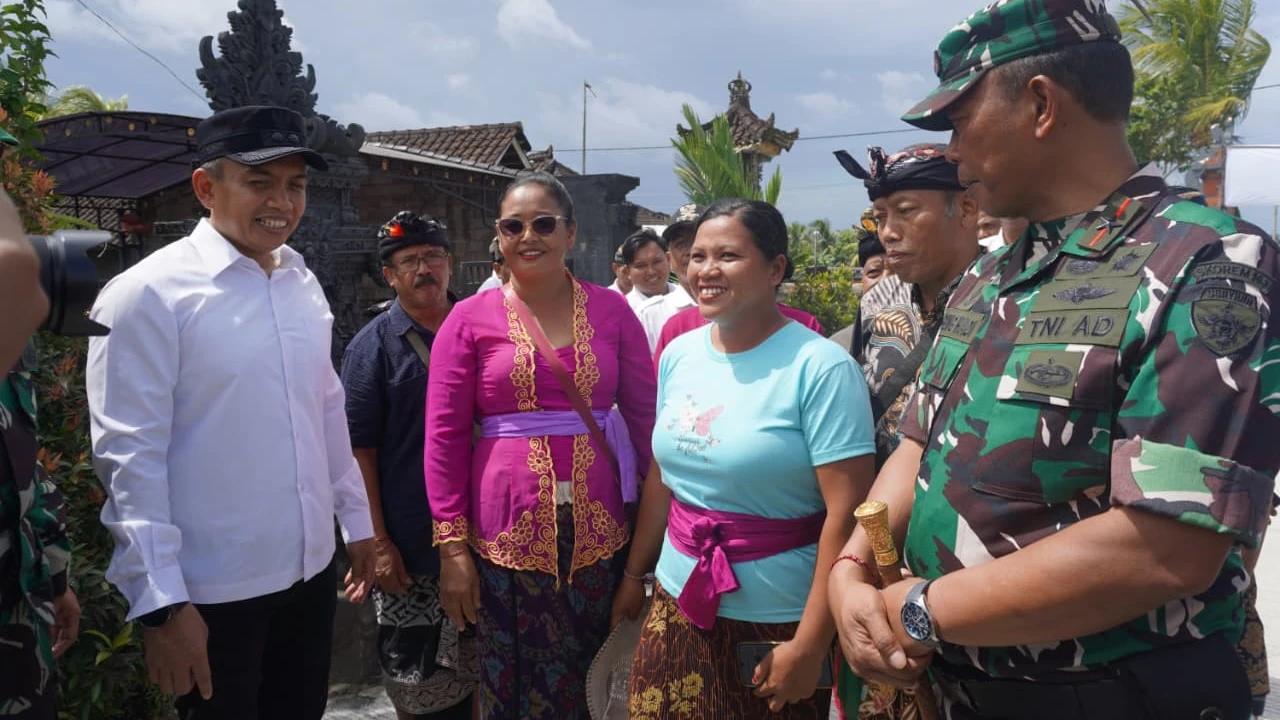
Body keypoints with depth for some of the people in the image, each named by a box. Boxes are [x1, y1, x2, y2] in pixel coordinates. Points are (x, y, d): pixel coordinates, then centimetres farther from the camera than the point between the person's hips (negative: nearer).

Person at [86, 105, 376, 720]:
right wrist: (161, 603, -16)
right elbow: (129, 457, -15)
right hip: (210, 592, -6)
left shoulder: (303, 284, 5)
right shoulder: (148, 294, -14)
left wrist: (356, 517, 14)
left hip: (310, 570, 6)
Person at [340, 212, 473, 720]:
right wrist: (378, 541, -11)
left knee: (478, 659, 14)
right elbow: (359, 449, -6)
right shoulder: (373, 345, -4)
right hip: (410, 542, -2)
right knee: (415, 673, 9)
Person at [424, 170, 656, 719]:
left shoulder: (611, 310, 2)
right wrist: (451, 545, -4)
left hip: (597, 529, 1)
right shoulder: (471, 318, -1)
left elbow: (646, 417, 6)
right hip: (507, 532, -1)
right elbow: (444, 436, -1)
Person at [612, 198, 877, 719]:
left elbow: (848, 510, -18)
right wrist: (634, 573, 15)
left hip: (780, 618, -5)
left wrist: (810, 643, -18)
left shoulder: (821, 367, -16)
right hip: (680, 602, 5)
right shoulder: (678, 355, 2)